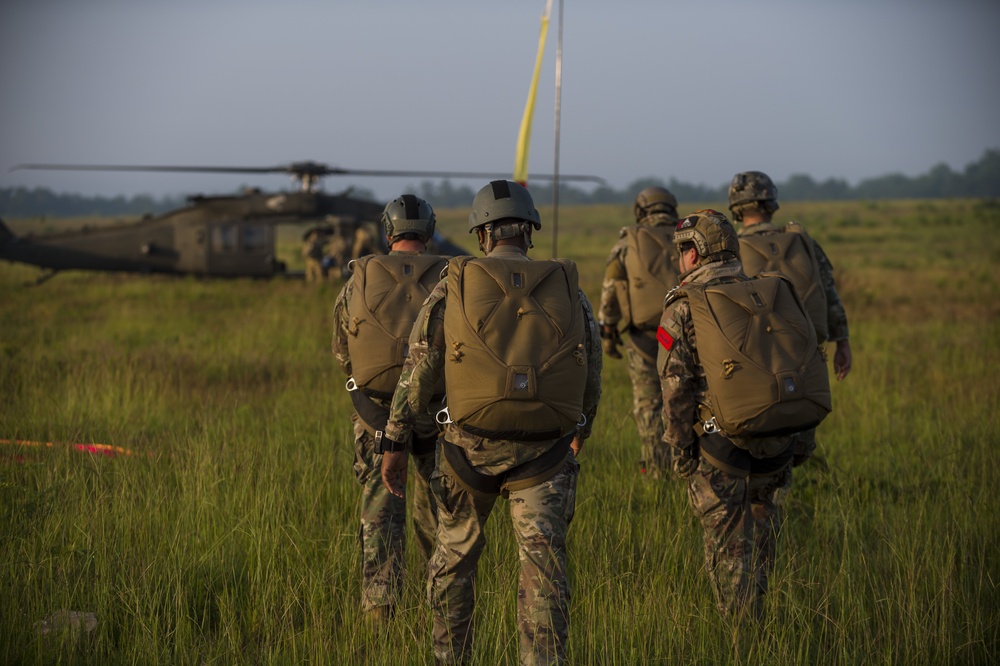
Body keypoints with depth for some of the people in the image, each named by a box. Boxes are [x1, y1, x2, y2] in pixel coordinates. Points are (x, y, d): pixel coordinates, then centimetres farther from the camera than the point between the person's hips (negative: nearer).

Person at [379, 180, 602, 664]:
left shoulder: (454, 286, 0)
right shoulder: (567, 290, 5)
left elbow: (417, 371, -1)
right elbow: (591, 376, 12)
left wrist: (394, 444, 6)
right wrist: (581, 430, 30)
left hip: (471, 446, 0)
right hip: (543, 452, 0)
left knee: (454, 558, 20)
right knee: (543, 568, -4)